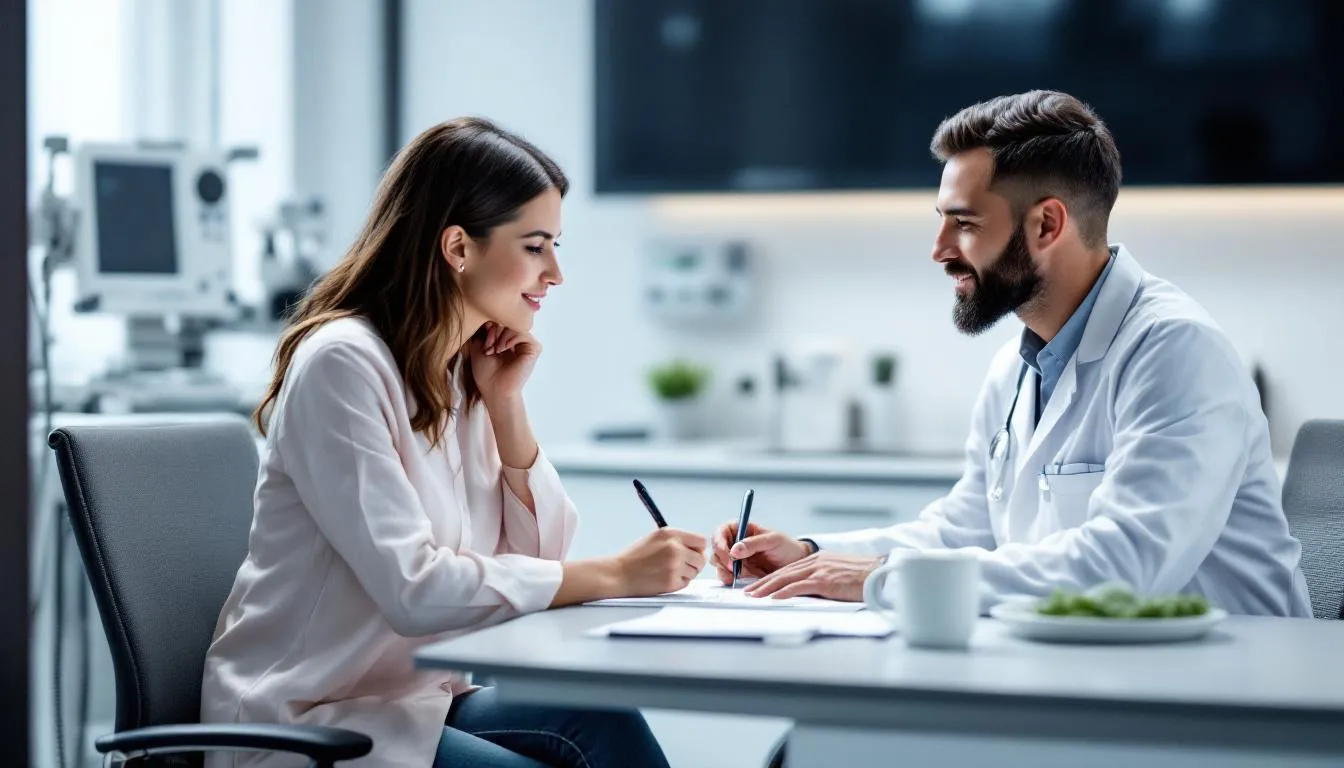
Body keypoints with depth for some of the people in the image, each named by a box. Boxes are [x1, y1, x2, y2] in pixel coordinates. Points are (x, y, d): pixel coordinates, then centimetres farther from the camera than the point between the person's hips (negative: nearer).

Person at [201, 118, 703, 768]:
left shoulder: (470, 369, 8)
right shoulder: (342, 363, -17)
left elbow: (537, 555, 6)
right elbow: (413, 590, -26)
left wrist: (506, 404, -4)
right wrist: (614, 575, -24)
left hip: (418, 700, 7)